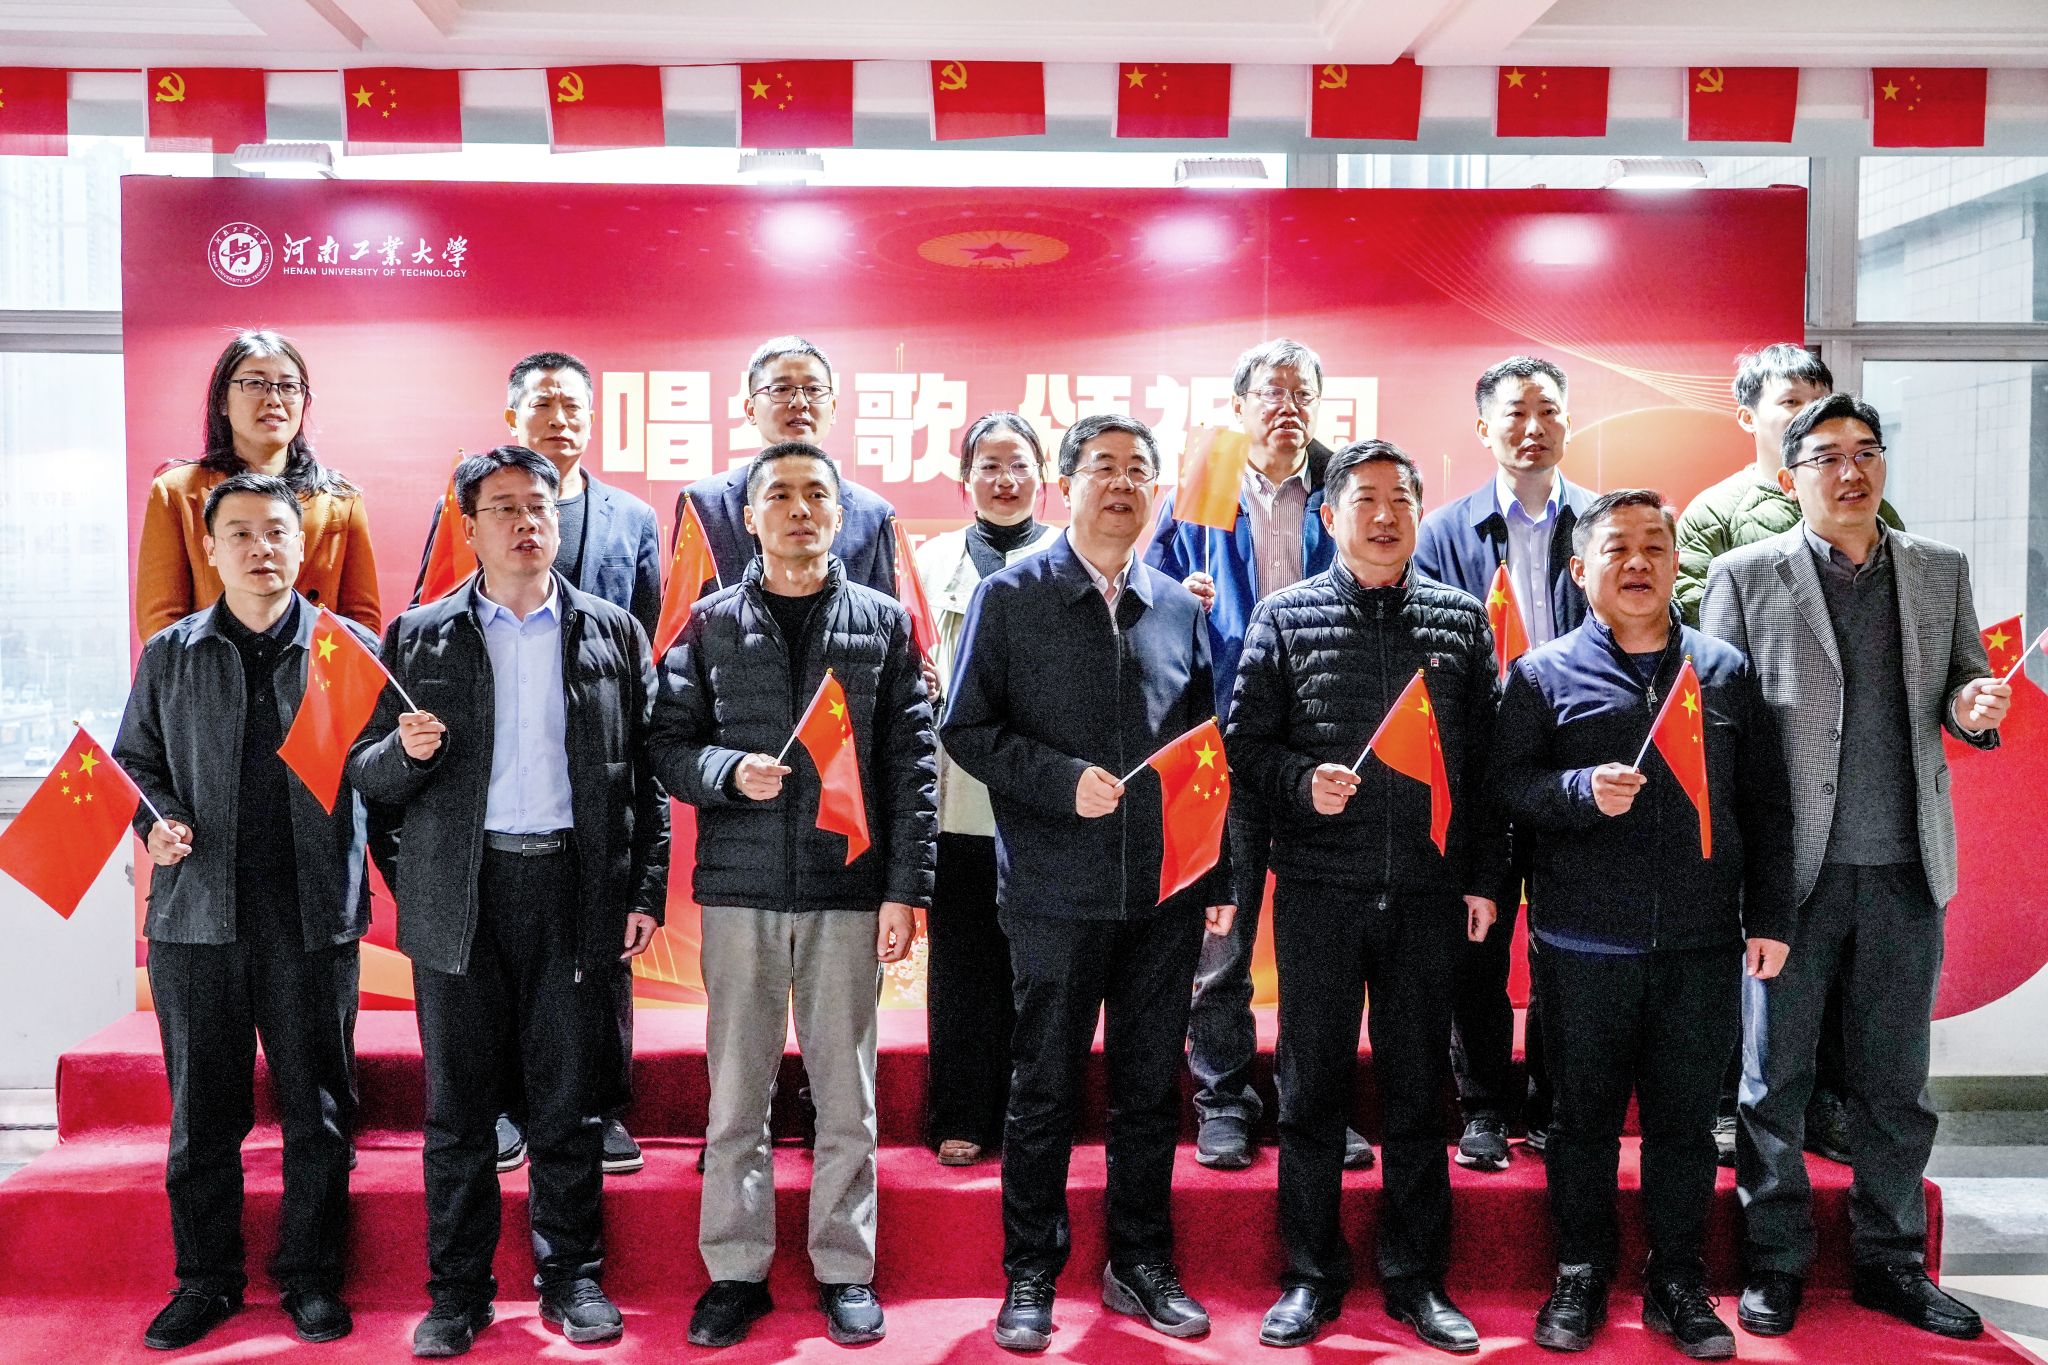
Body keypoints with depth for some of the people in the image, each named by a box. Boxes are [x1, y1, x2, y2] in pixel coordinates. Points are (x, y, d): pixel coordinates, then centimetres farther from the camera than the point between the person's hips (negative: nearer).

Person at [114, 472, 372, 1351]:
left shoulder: (349, 648, 5)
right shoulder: (170, 656, 10)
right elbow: (135, 761, 15)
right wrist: (156, 820, -5)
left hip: (313, 916, -1)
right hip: (197, 915, 2)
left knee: (317, 1111, 5)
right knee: (202, 1112, 9)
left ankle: (311, 1278, 20)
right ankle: (205, 1281, 25)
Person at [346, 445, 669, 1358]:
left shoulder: (613, 633, 8)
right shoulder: (419, 638, 8)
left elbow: (645, 770, 7)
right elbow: (367, 776, 8)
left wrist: (647, 889, 0)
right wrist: (407, 752, -15)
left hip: (576, 889, 0)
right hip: (460, 896, 0)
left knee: (569, 1099, 6)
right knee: (458, 1103, 6)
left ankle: (570, 1276, 21)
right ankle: (458, 1291, 20)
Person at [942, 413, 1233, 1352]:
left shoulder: (1179, 607, 11)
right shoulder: (1011, 597, 1)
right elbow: (968, 729, -3)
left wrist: (1218, 878, 9)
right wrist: (1065, 780, -16)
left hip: (1165, 889, 3)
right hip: (1056, 889, -3)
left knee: (1151, 1087, 12)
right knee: (1045, 1089, 6)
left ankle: (1142, 1265, 28)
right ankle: (1030, 1276, 21)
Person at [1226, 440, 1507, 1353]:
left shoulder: (1462, 620, 8)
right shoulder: (1285, 617, 3)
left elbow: (1487, 759, 8)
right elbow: (1245, 741, 3)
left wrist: (1486, 877, 4)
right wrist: (1302, 783, -15)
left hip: (1429, 890, 1)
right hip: (1319, 889, -1)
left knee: (1419, 1088, 10)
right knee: (1313, 1086, 7)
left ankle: (1416, 1278, 24)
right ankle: (1312, 1276, 21)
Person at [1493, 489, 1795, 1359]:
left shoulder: (1726, 671, 10)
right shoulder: (1543, 674, 3)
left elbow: (1764, 804, 11)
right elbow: (1508, 782, -4)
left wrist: (1769, 917, 6)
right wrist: (1583, 790, -22)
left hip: (1703, 944, 2)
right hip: (1584, 948, -2)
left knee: (1686, 1120, 10)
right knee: (1582, 1115, 9)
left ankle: (1679, 1285, 25)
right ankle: (1581, 1279, 24)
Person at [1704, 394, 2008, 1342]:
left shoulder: (1941, 571, 10)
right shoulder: (1745, 576, -2)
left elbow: (1960, 685, 15)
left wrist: (1972, 706, -10)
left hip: (1905, 871, 3)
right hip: (1791, 870, -3)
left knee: (1895, 1083, 13)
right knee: (1774, 1078, 6)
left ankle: (1890, 1260, 28)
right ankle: (1776, 1264, 21)